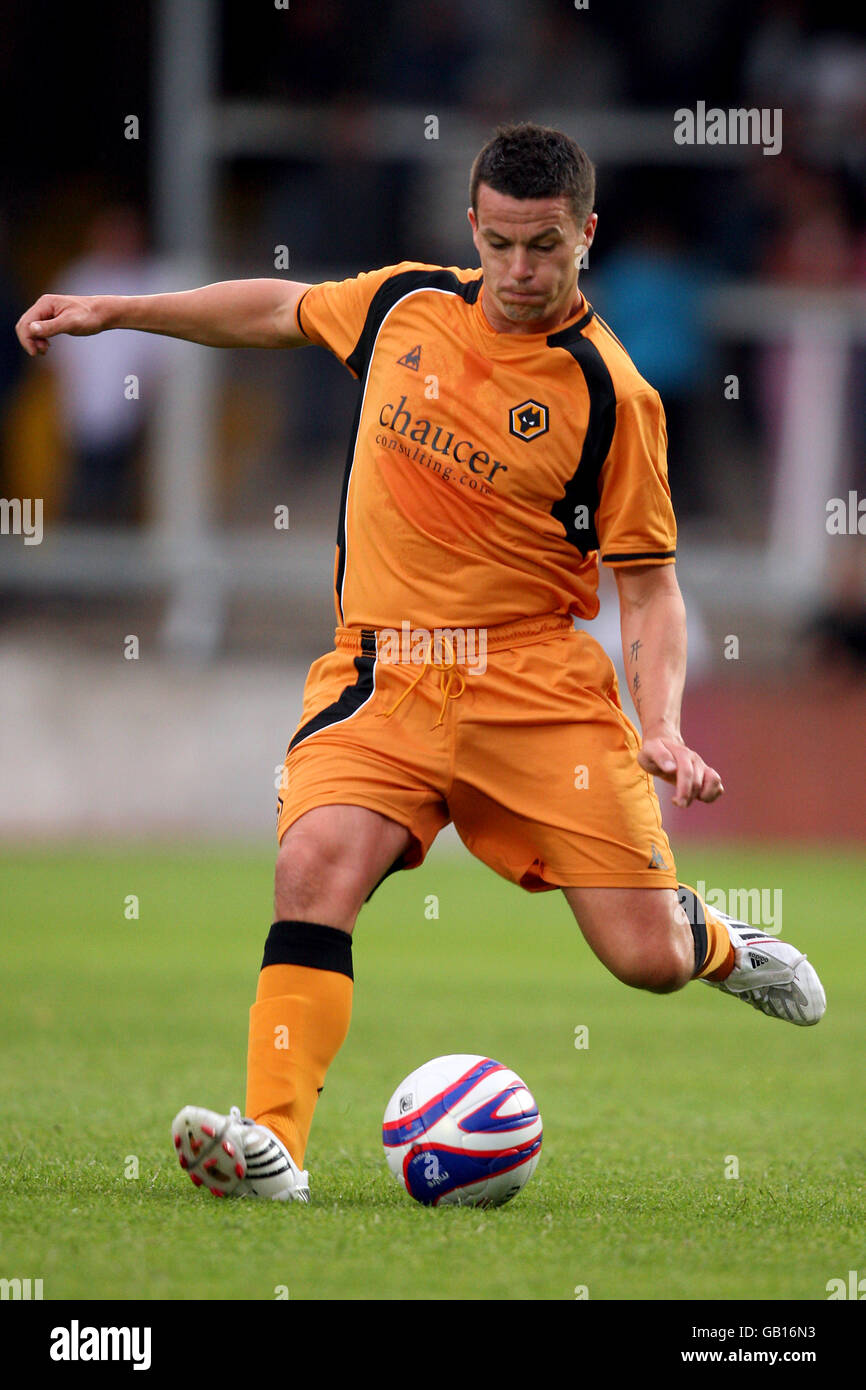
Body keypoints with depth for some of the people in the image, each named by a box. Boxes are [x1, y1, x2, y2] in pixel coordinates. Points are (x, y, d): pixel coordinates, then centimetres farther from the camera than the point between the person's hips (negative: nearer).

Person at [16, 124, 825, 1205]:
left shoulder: (608, 394, -7)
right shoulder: (405, 303, 4)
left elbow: (649, 584, -3)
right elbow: (282, 310, 24)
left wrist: (663, 727, -17)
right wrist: (112, 311, 24)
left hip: (536, 680, -2)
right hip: (381, 670, 2)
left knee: (646, 958, -6)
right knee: (317, 860, -27)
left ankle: (713, 941, 33)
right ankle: (271, 1146, -29)